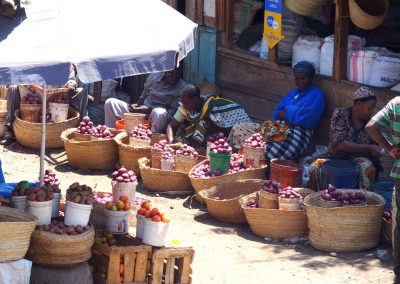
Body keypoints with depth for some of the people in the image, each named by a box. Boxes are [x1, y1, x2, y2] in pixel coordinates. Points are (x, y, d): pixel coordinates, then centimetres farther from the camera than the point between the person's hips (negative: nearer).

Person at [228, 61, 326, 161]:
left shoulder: (317, 95, -3)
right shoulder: (294, 92, 22)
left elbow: (306, 121, -15)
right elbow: (276, 113, 17)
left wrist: (285, 115, 1)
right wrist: (291, 116, -6)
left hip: (297, 133, -9)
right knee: (238, 130, -4)